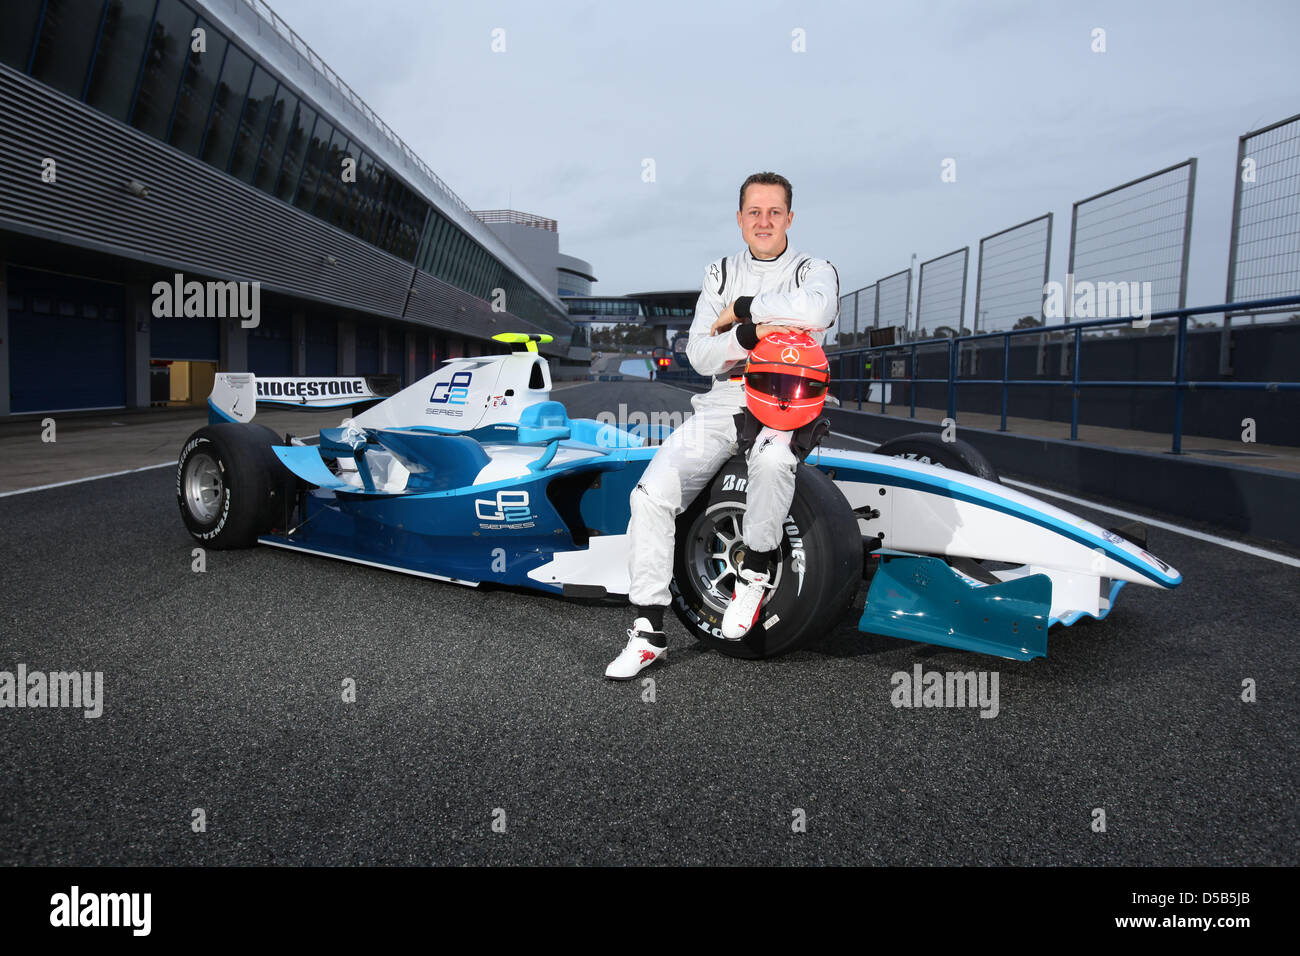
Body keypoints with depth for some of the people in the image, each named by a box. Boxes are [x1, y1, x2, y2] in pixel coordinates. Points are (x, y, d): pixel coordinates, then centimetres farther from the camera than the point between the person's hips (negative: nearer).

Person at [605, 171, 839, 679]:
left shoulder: (815, 271, 6)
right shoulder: (720, 274, 16)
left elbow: (816, 309, -22)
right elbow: (699, 355, 3)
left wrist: (741, 310, -12)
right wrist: (753, 333, -15)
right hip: (723, 402, 3)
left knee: (772, 459, -40)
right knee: (651, 494, -19)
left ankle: (756, 569, -13)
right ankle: (649, 632, -10)